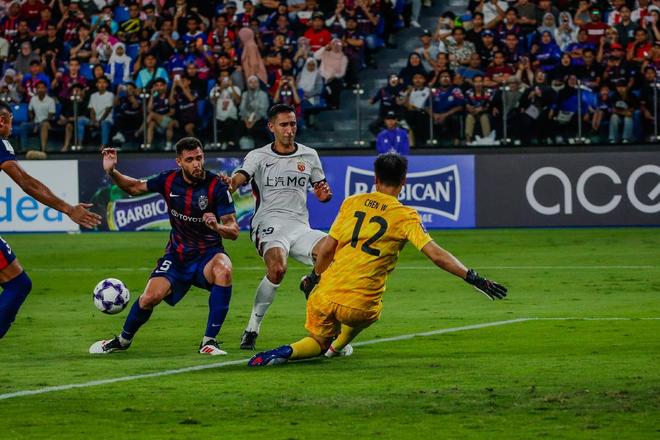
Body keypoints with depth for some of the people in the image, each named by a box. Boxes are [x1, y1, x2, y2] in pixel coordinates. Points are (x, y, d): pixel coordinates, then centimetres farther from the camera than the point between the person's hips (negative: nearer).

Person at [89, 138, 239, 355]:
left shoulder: (216, 186, -16)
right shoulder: (169, 180, -6)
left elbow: (233, 231, -17)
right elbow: (135, 187, 11)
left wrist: (218, 227, -39)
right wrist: (112, 172, -7)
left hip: (208, 255, -2)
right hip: (177, 255, 2)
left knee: (223, 270, -37)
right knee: (151, 297, -18)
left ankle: (209, 341, -26)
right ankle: (124, 339, 15)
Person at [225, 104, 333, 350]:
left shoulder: (309, 156, 16)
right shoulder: (259, 156, 5)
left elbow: (321, 193, 24)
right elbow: (239, 178, -13)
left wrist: (324, 194, -2)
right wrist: (229, 184, -38)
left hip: (300, 226, 4)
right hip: (269, 226, -4)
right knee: (277, 268, -34)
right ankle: (252, 328, -18)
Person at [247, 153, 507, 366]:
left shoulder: (352, 203, 7)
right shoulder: (406, 216, -2)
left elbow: (327, 249, 9)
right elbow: (435, 254, -11)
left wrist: (314, 278, 26)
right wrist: (473, 279, -8)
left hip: (326, 295, 1)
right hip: (359, 307, -1)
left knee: (319, 342, 23)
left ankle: (286, 352, -5)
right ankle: (338, 346, 31)